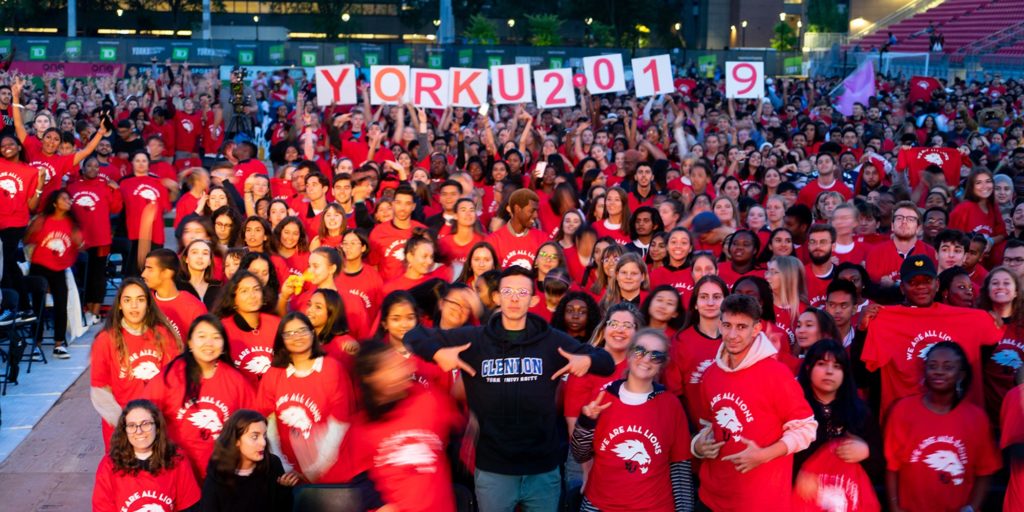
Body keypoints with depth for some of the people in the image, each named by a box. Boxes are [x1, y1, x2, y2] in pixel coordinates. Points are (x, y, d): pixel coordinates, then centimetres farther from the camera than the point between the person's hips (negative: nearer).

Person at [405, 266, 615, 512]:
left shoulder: (553, 340, 3)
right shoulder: (473, 338, 2)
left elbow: (607, 362, 8)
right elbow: (414, 335, 7)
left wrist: (588, 360, -13)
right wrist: (437, 352, -13)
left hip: (544, 469, 1)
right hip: (492, 470, -1)